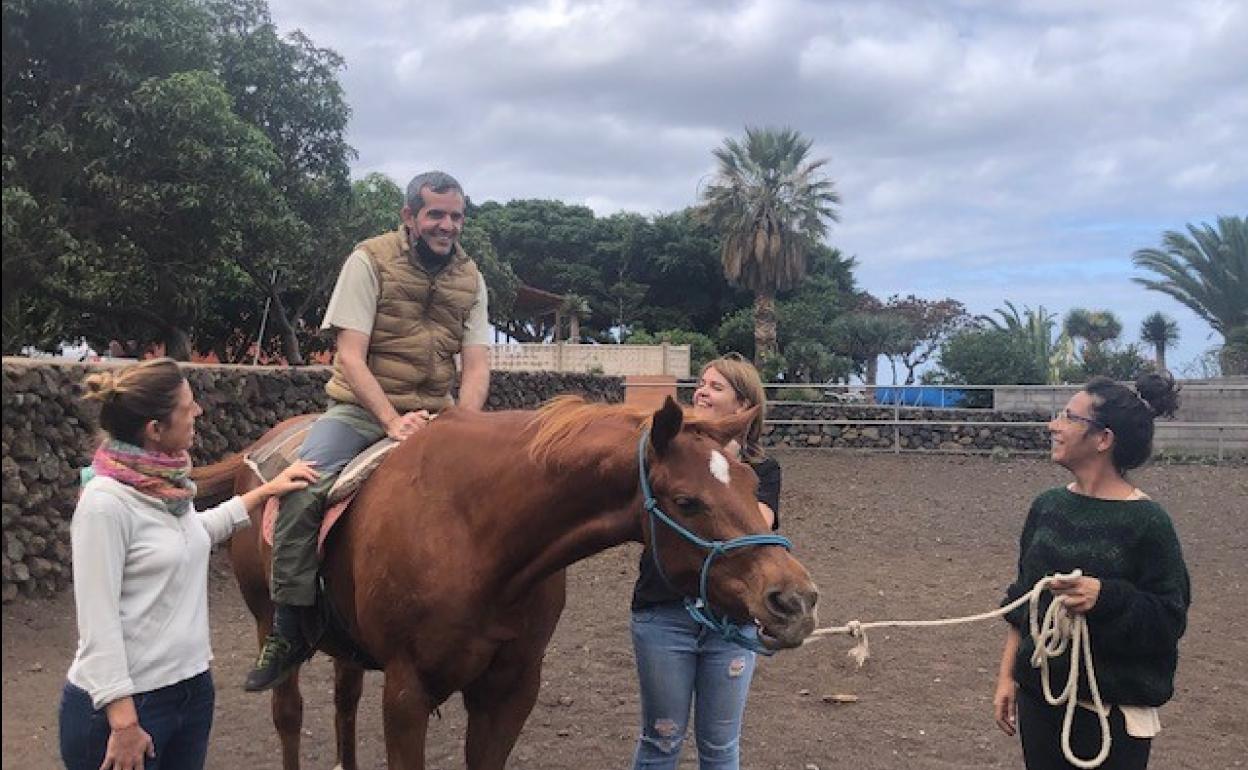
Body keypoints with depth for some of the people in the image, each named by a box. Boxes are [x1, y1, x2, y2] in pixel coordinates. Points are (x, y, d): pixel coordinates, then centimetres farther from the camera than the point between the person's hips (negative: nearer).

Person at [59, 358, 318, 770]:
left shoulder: (167, 483, 3)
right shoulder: (105, 502, -20)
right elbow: (98, 623, -21)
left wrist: (266, 491, 26)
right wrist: (124, 723, -21)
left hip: (193, 689, 8)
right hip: (126, 701, -8)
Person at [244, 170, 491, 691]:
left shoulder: (469, 278, 8)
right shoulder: (370, 260, -4)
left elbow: (476, 365, 2)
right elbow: (350, 356, -11)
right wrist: (392, 421, -23)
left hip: (434, 416, 4)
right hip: (361, 408, -3)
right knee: (301, 490, -27)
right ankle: (289, 630, -10)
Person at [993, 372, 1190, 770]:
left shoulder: (1146, 522, -13)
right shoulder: (1048, 505, 3)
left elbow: (1170, 619, -12)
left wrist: (1105, 595, -29)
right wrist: (1006, 675, 10)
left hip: (1115, 710, -5)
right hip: (1039, 694, 5)